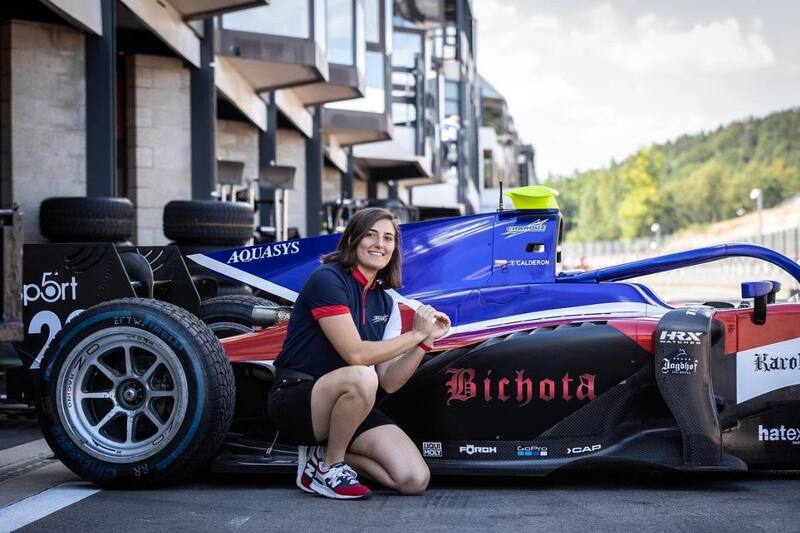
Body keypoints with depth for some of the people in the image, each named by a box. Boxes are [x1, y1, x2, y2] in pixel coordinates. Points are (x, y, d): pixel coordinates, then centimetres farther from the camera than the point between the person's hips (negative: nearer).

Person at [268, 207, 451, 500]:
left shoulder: (385, 303, 10)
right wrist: (415, 334, -15)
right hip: (296, 397, -7)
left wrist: (425, 340, -8)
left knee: (415, 480, -11)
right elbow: (355, 354, -22)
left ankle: (324, 453, 8)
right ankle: (328, 466, -13)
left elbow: (389, 381, 4)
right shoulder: (327, 279, -13)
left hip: (349, 405, 7)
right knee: (361, 377, -39)